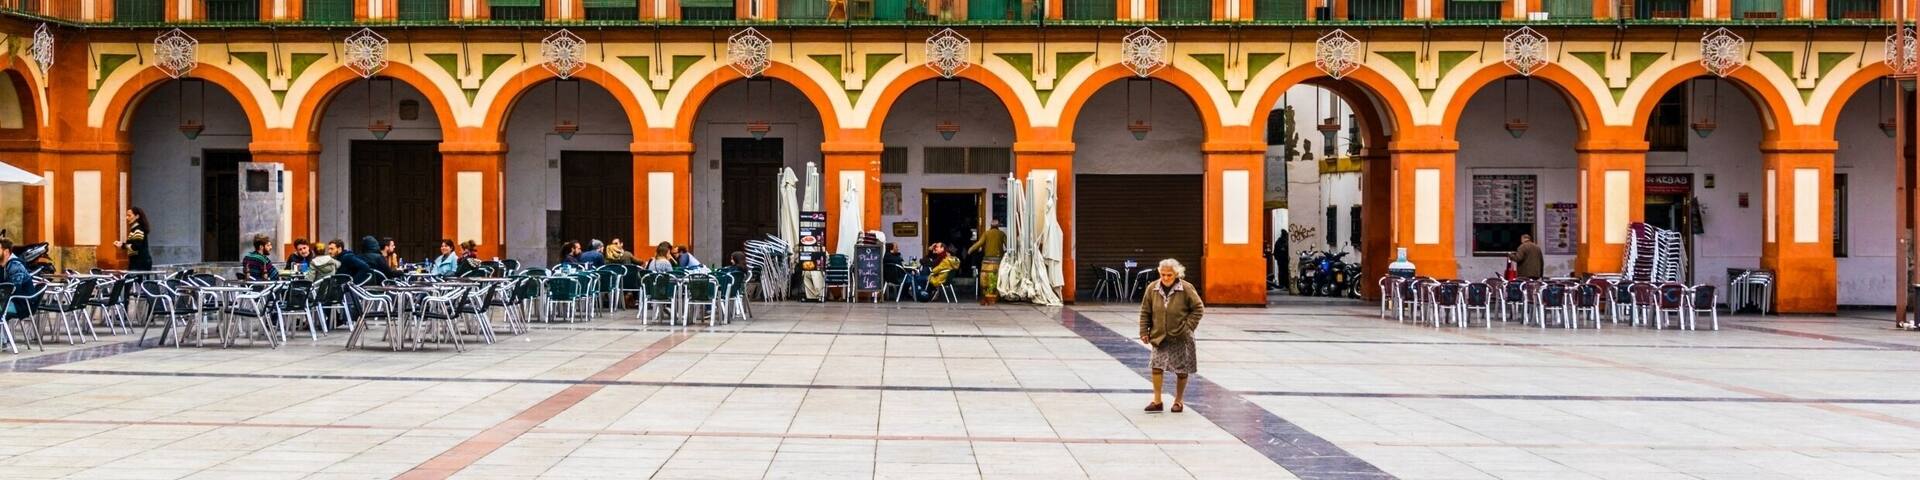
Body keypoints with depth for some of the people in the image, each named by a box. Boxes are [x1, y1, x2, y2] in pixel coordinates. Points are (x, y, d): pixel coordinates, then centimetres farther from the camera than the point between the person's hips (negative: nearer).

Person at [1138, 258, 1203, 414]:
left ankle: (1179, 401, 22)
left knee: (1181, 370, 6)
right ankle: (1157, 401, 6)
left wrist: (1188, 326, -10)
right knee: (1157, 366, -3)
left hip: (1180, 338, -2)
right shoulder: (1152, 288, -3)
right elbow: (1145, 311, 5)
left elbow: (1198, 308, -3)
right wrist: (1144, 331, 0)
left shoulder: (1186, 288, -11)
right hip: (1159, 337, 2)